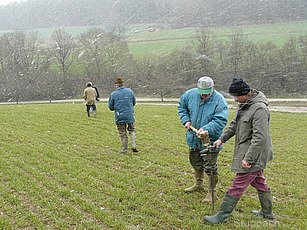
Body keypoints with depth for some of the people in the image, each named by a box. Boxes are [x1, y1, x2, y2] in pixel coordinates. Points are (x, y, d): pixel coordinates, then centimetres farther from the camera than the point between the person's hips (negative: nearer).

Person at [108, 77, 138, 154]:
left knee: (122, 133, 10)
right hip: (130, 115, 1)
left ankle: (124, 149, 14)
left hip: (119, 117, -1)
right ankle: (133, 146, 5)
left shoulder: (113, 94, -8)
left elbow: (111, 107, -1)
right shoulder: (129, 91, -2)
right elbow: (134, 102, 10)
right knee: (132, 130, 17)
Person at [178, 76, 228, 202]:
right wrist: (186, 120, -2)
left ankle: (211, 192, 20)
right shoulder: (190, 94, -7)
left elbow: (220, 121, -27)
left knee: (210, 167, 2)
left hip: (210, 140, -5)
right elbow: (181, 107, 12)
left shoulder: (219, 101, -21)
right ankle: (198, 184, 47)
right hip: (194, 138, 6)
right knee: (196, 162, 24)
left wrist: (205, 129, -39)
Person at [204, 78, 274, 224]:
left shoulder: (259, 109, -23)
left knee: (238, 186, -3)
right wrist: (222, 138, 10)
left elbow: (259, 137, -26)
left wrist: (248, 158, -25)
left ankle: (222, 215, 4)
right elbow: (234, 125, 20)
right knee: (259, 182, 21)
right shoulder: (244, 105, 8)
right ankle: (267, 212, 36)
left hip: (254, 155, -10)